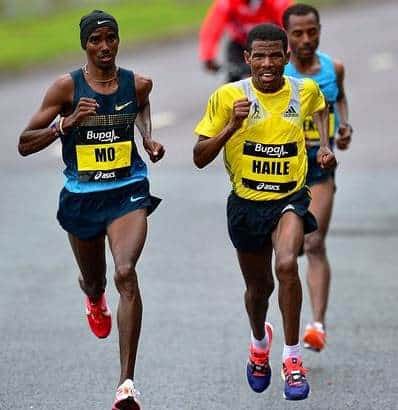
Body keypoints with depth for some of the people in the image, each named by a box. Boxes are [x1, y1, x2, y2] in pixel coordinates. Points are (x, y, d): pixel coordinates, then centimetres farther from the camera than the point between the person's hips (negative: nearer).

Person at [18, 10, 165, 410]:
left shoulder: (138, 84, 0)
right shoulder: (67, 87, -8)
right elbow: (25, 144, -8)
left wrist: (148, 138, 7)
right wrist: (67, 123, -23)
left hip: (128, 192, -1)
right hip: (81, 197, 1)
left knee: (126, 274, -24)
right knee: (93, 281, 20)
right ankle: (94, 297, 65)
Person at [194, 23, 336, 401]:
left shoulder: (305, 90, -3)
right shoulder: (228, 96, -10)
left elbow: (320, 108, 24)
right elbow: (199, 158, -9)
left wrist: (325, 145, 10)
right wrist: (232, 126, -23)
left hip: (290, 199, -1)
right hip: (246, 203, 1)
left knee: (286, 265, -29)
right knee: (259, 286, 16)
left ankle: (293, 359, -18)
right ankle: (259, 343, 50)